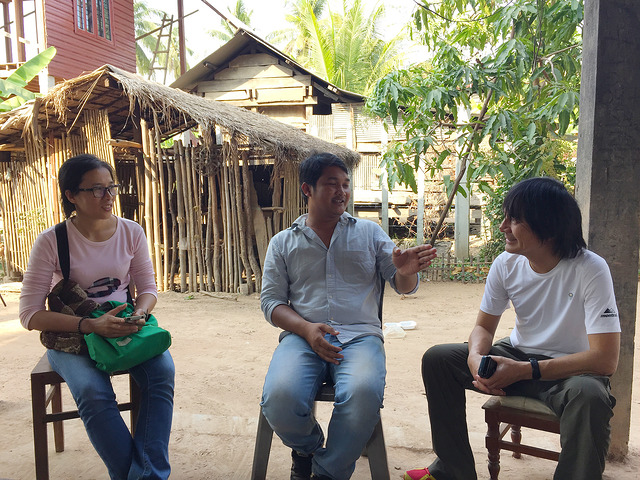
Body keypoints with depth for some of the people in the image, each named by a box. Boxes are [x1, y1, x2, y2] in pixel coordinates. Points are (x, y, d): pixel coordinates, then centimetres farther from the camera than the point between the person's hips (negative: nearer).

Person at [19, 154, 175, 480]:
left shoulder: (131, 232, -1)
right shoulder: (51, 242, -11)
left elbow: (148, 288, 7)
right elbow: (30, 314, -11)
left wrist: (139, 313, -17)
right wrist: (90, 325, -24)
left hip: (125, 326, 3)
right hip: (70, 333, -2)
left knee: (162, 370, -26)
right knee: (93, 392, -32)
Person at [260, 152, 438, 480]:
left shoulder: (369, 232, 16)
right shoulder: (282, 243, 15)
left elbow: (402, 286, 13)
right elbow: (271, 300, 9)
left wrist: (405, 272, -14)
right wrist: (307, 329, -11)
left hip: (359, 336, 0)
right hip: (302, 336, 0)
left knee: (364, 395, -33)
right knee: (279, 400, -30)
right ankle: (307, 447, 8)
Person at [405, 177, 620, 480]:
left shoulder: (590, 270, -22)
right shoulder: (506, 264, -7)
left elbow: (606, 360, -25)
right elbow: (484, 326, 3)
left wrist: (523, 371, -28)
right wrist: (476, 358, -21)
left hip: (572, 369, -5)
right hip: (517, 356, 5)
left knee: (589, 396, -39)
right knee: (437, 359, -10)